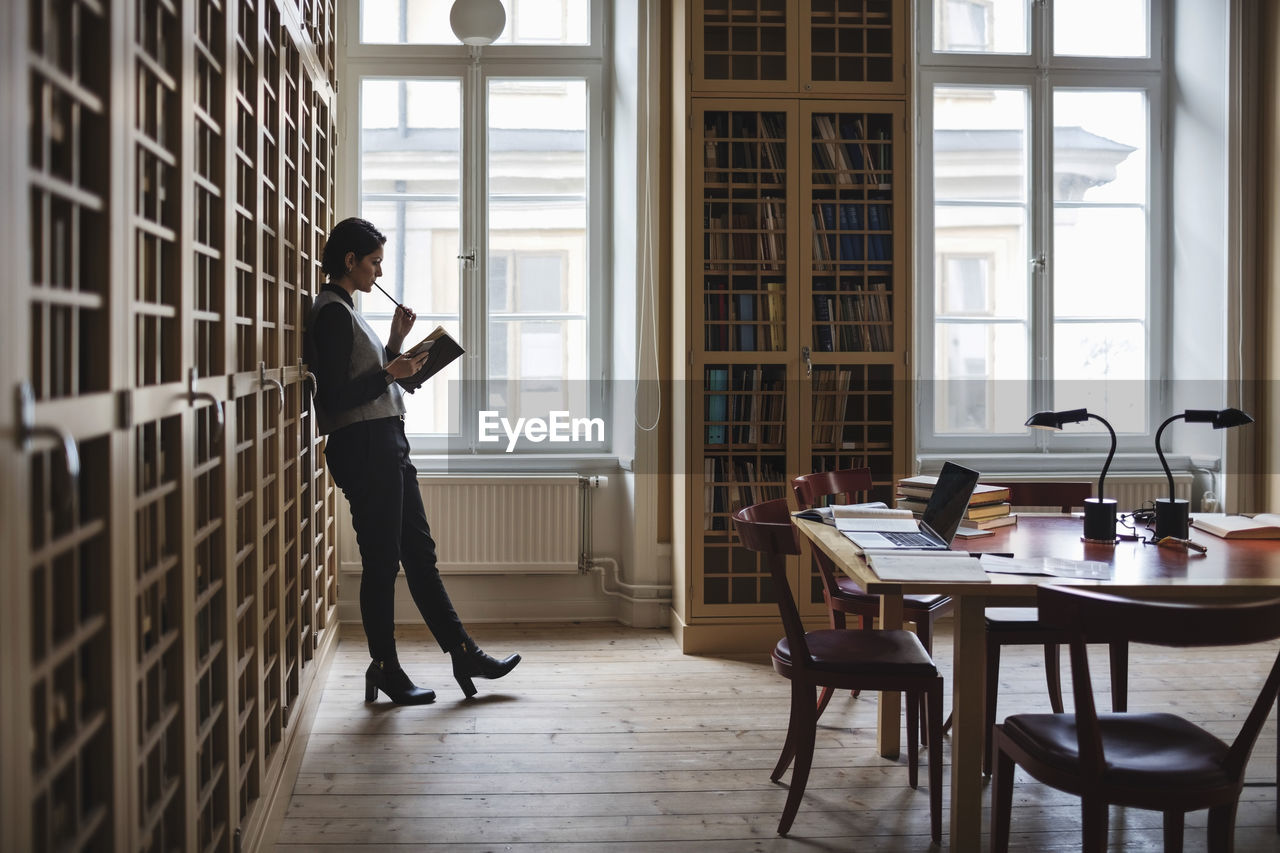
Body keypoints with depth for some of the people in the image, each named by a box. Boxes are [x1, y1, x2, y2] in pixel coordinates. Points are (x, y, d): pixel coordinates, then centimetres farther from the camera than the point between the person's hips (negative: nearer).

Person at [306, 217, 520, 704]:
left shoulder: (344, 311, 19)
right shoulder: (332, 313, -11)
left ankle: (464, 654, 16)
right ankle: (385, 670, 9)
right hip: (364, 447, -10)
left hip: (387, 446, 10)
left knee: (419, 554, 11)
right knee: (382, 562, -2)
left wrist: (395, 342, 12)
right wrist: (391, 373, -16)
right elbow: (335, 398, -18)